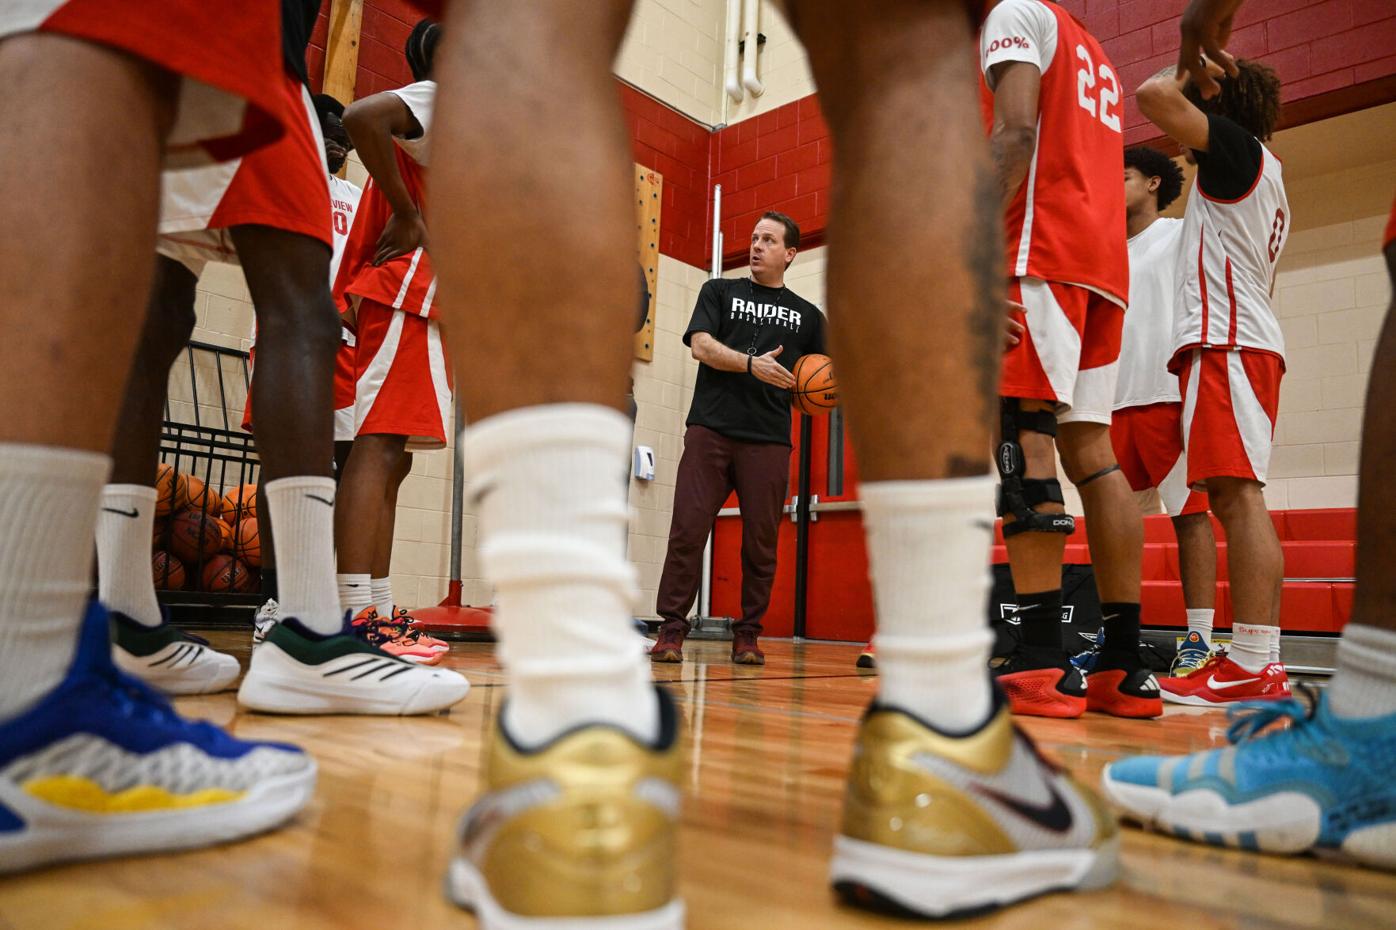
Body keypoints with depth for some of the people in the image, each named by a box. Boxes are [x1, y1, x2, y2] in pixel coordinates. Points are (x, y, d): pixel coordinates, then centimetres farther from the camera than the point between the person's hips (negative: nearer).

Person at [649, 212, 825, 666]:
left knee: (761, 542, 2)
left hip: (769, 441, 2)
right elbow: (701, 345, -2)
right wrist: (752, 364, -17)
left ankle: (747, 635, 13)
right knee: (687, 530, -6)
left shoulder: (808, 316, 18)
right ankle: (672, 629, 2)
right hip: (710, 429, -1)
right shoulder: (719, 291, 14)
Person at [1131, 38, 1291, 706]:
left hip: (1228, 340, -10)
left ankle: (1253, 666, -19)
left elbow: (1153, 96, -14)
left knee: (1238, 493, -16)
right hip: (1242, 340, 10)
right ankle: (1256, 661, 7)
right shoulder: (1259, 175, 28)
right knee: (1232, 496, 6)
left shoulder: (1238, 149, 0)